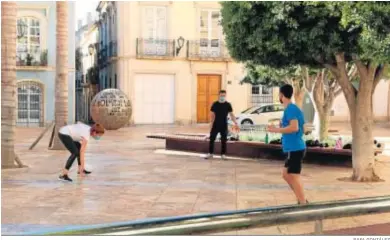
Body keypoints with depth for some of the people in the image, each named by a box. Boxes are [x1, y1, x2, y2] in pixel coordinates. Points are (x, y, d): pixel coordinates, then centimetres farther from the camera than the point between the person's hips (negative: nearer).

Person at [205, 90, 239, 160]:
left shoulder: (228, 104, -1)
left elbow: (231, 114, -1)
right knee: (211, 139, 1)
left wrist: (235, 123, -11)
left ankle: (223, 154, 14)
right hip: (215, 125, 1)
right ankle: (210, 153, 12)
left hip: (224, 126, 0)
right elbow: (213, 115, 6)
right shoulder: (215, 104, 0)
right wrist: (211, 124, 3)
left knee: (224, 140, 4)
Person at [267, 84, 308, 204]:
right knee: (286, 174, 18)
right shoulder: (293, 108, 15)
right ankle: (302, 201, 22)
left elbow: (294, 127, -26)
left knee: (294, 177, -6)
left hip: (295, 149, -10)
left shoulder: (290, 109, -15)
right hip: (294, 148, 10)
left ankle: (303, 205, -1)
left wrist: (276, 130, -17)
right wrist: (282, 126, 22)